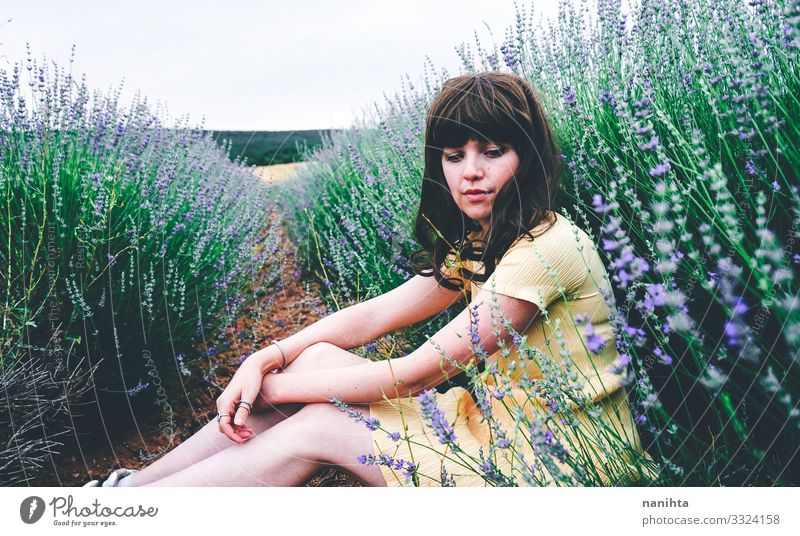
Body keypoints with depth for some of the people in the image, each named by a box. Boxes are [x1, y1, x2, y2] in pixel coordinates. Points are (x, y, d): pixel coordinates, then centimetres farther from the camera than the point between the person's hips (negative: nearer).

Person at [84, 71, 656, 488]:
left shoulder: (545, 249, -24)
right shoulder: (478, 244, 6)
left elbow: (413, 375, -23)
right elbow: (374, 314, 3)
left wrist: (272, 387, -14)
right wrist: (265, 360, -10)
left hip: (555, 464, -7)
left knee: (313, 428, -15)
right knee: (318, 357, -6)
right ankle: (127, 485, 3)